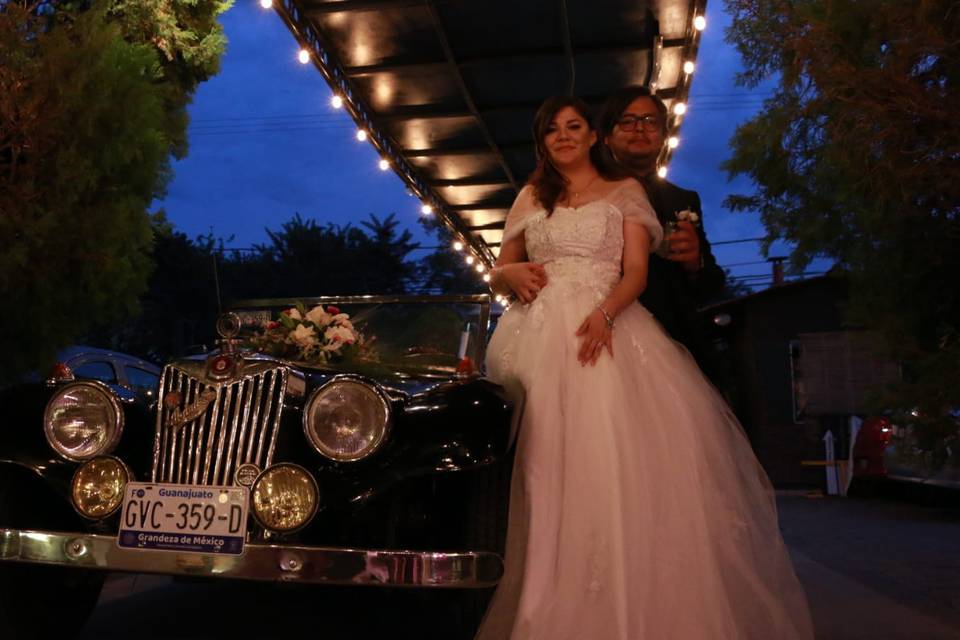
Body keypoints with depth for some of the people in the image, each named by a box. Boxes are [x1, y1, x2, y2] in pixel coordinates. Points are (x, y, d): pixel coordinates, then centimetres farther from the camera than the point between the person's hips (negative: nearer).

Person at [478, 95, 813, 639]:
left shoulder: (625, 191, 14)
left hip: (603, 328, -2)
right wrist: (514, 273, -3)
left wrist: (605, 312, -20)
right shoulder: (531, 198, 23)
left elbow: (636, 271, 1)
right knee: (555, 468, -8)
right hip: (542, 338, 3)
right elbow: (500, 271, 22)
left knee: (615, 463, -18)